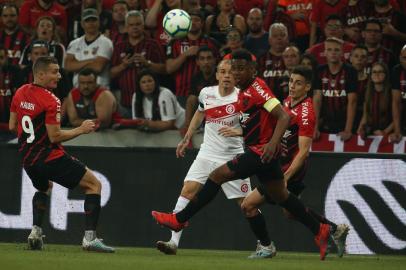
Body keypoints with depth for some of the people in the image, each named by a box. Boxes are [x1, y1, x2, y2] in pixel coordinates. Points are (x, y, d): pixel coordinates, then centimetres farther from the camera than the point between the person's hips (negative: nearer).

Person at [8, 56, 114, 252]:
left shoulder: (20, 93, 5)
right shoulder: (50, 100, -18)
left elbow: (12, 126, 14)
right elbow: (55, 136, -19)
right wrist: (81, 130, -9)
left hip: (28, 160, 8)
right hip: (51, 158, -8)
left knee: (44, 187, 38)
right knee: (94, 185, 1)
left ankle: (36, 231, 18)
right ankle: (90, 237, -12)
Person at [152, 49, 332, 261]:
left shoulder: (257, 88, -17)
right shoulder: (243, 92, 12)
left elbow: (284, 117, -23)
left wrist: (273, 143, -33)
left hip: (262, 152, -10)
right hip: (256, 150, 10)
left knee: (217, 176, -9)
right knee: (280, 196, 18)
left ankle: (180, 219, -3)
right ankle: (319, 230, 26)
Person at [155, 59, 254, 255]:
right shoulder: (206, 93, 2)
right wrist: (187, 139, 24)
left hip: (233, 157, -3)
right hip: (207, 154, 3)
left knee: (245, 202, 0)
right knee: (188, 190, -13)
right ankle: (173, 242, -14)